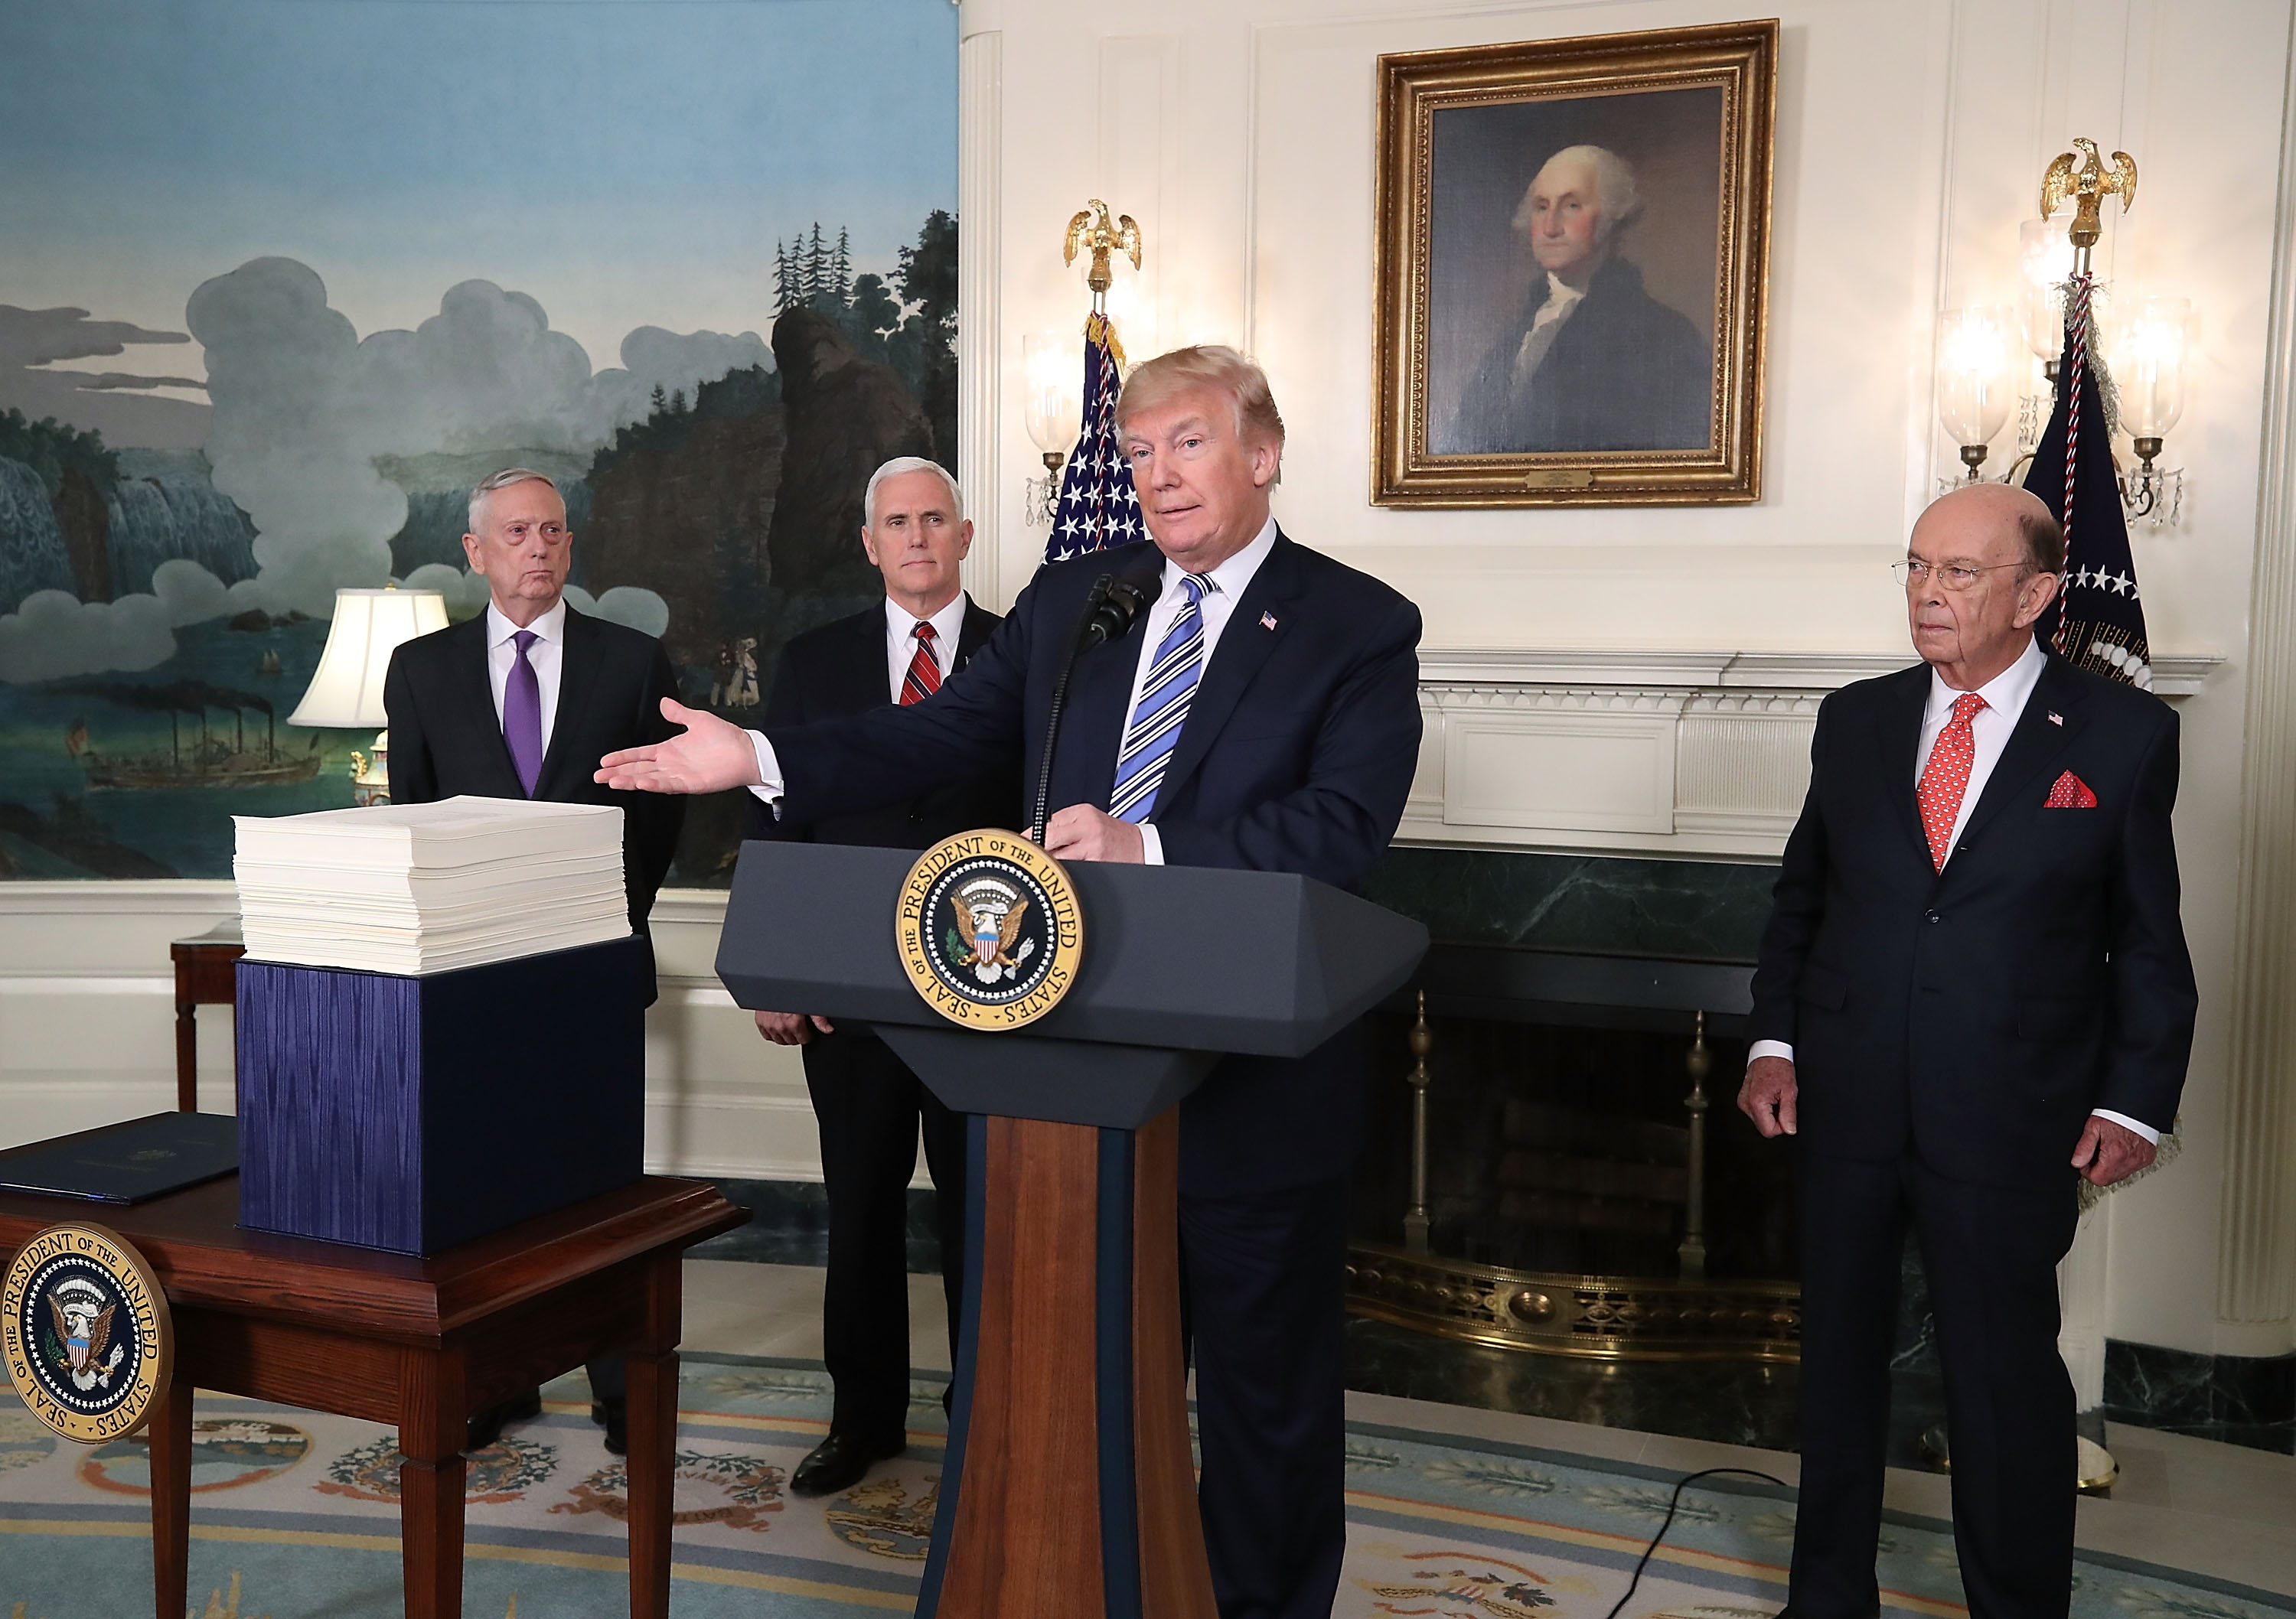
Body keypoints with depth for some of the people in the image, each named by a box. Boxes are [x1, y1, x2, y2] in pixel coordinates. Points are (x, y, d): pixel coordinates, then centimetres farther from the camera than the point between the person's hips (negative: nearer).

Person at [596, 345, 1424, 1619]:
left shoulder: (1359, 627, -7)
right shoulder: (1072, 599, 8)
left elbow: (1343, 826, -20)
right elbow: (934, 740, 4)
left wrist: (1147, 842, -30)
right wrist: (760, 760, -7)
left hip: (1256, 1081, -4)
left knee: (1265, 1392, 12)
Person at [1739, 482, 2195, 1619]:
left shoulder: (2123, 734, -4)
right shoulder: (1855, 721, 5)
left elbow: (2148, 939, -1)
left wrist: (2133, 1101, -6)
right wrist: (1773, 1039, 3)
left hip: (2009, 1119, -3)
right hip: (1845, 1100, 4)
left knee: (2007, 1381, 5)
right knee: (1837, 1356, 15)